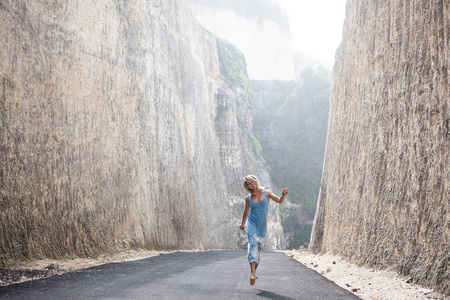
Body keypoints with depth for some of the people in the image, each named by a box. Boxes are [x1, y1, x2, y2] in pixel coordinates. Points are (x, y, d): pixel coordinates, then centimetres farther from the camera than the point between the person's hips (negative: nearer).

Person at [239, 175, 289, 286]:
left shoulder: (266, 193, 4)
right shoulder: (248, 198, 6)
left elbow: (279, 201, -3)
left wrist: (284, 194, -24)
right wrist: (243, 224, 31)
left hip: (262, 225, 1)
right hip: (251, 223, -1)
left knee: (258, 247, 4)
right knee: (253, 243, -20)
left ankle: (254, 270, 17)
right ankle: (253, 272, -29)